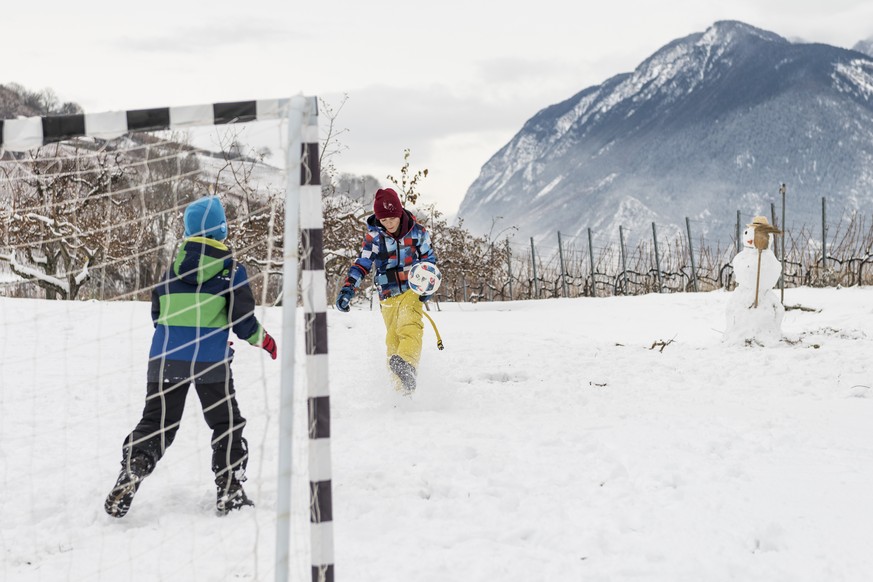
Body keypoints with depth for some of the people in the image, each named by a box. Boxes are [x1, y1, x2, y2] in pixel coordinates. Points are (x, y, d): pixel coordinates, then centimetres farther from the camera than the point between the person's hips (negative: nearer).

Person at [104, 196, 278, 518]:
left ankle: (131, 470, -12)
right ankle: (229, 491, 10)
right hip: (211, 360, -3)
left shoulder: (172, 266, 7)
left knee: (156, 422, 9)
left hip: (165, 357, 3)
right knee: (226, 424, 13)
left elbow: (156, 313, 14)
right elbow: (243, 321, -4)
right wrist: (264, 340, 16)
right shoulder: (231, 268, -4)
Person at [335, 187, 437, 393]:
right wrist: (347, 289, -18)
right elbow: (361, 264, -3)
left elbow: (429, 259, 12)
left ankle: (406, 365, -47)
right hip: (388, 295, 1)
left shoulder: (417, 231, 0)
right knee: (393, 340, -1)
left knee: (409, 326, -27)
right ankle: (401, 386, 4)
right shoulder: (373, 236, -2)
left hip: (412, 290, -1)